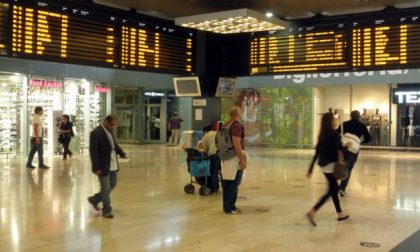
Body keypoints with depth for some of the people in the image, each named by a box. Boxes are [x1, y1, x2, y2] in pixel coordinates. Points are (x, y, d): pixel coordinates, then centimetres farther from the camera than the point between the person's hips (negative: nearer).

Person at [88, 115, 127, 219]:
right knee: (106, 188, 2)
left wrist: (122, 154, 3)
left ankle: (94, 199, 34)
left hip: (112, 165, 9)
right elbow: (93, 152, -20)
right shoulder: (96, 133, -18)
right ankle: (106, 210, 17)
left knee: (112, 185, 17)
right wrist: (96, 168, -22)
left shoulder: (109, 131, 8)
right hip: (103, 166, -9)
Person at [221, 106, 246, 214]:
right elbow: (236, 144, -23)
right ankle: (229, 207, 1)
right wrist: (242, 160, -21)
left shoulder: (226, 124, 12)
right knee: (234, 183, -3)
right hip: (235, 156, -9)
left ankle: (227, 205, 20)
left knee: (227, 183, 13)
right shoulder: (237, 125, -16)